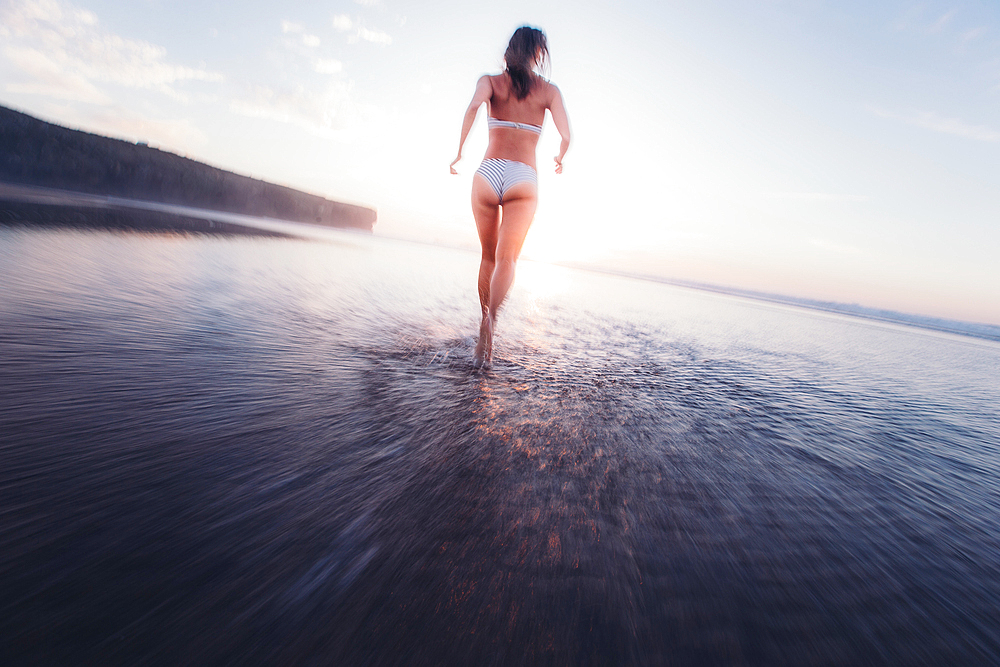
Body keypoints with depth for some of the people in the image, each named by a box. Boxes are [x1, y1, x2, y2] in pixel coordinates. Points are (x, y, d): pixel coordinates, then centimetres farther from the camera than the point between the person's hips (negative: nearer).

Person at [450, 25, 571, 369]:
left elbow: (474, 105, -9)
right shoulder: (549, 90, 14)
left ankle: (486, 321, 23)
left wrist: (459, 151, -4)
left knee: (488, 256, 15)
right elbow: (566, 136, 3)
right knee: (506, 258, -11)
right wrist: (559, 159, 23)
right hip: (524, 180, -1)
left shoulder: (490, 81, 13)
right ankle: (489, 318, -37)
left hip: (487, 175, 2)